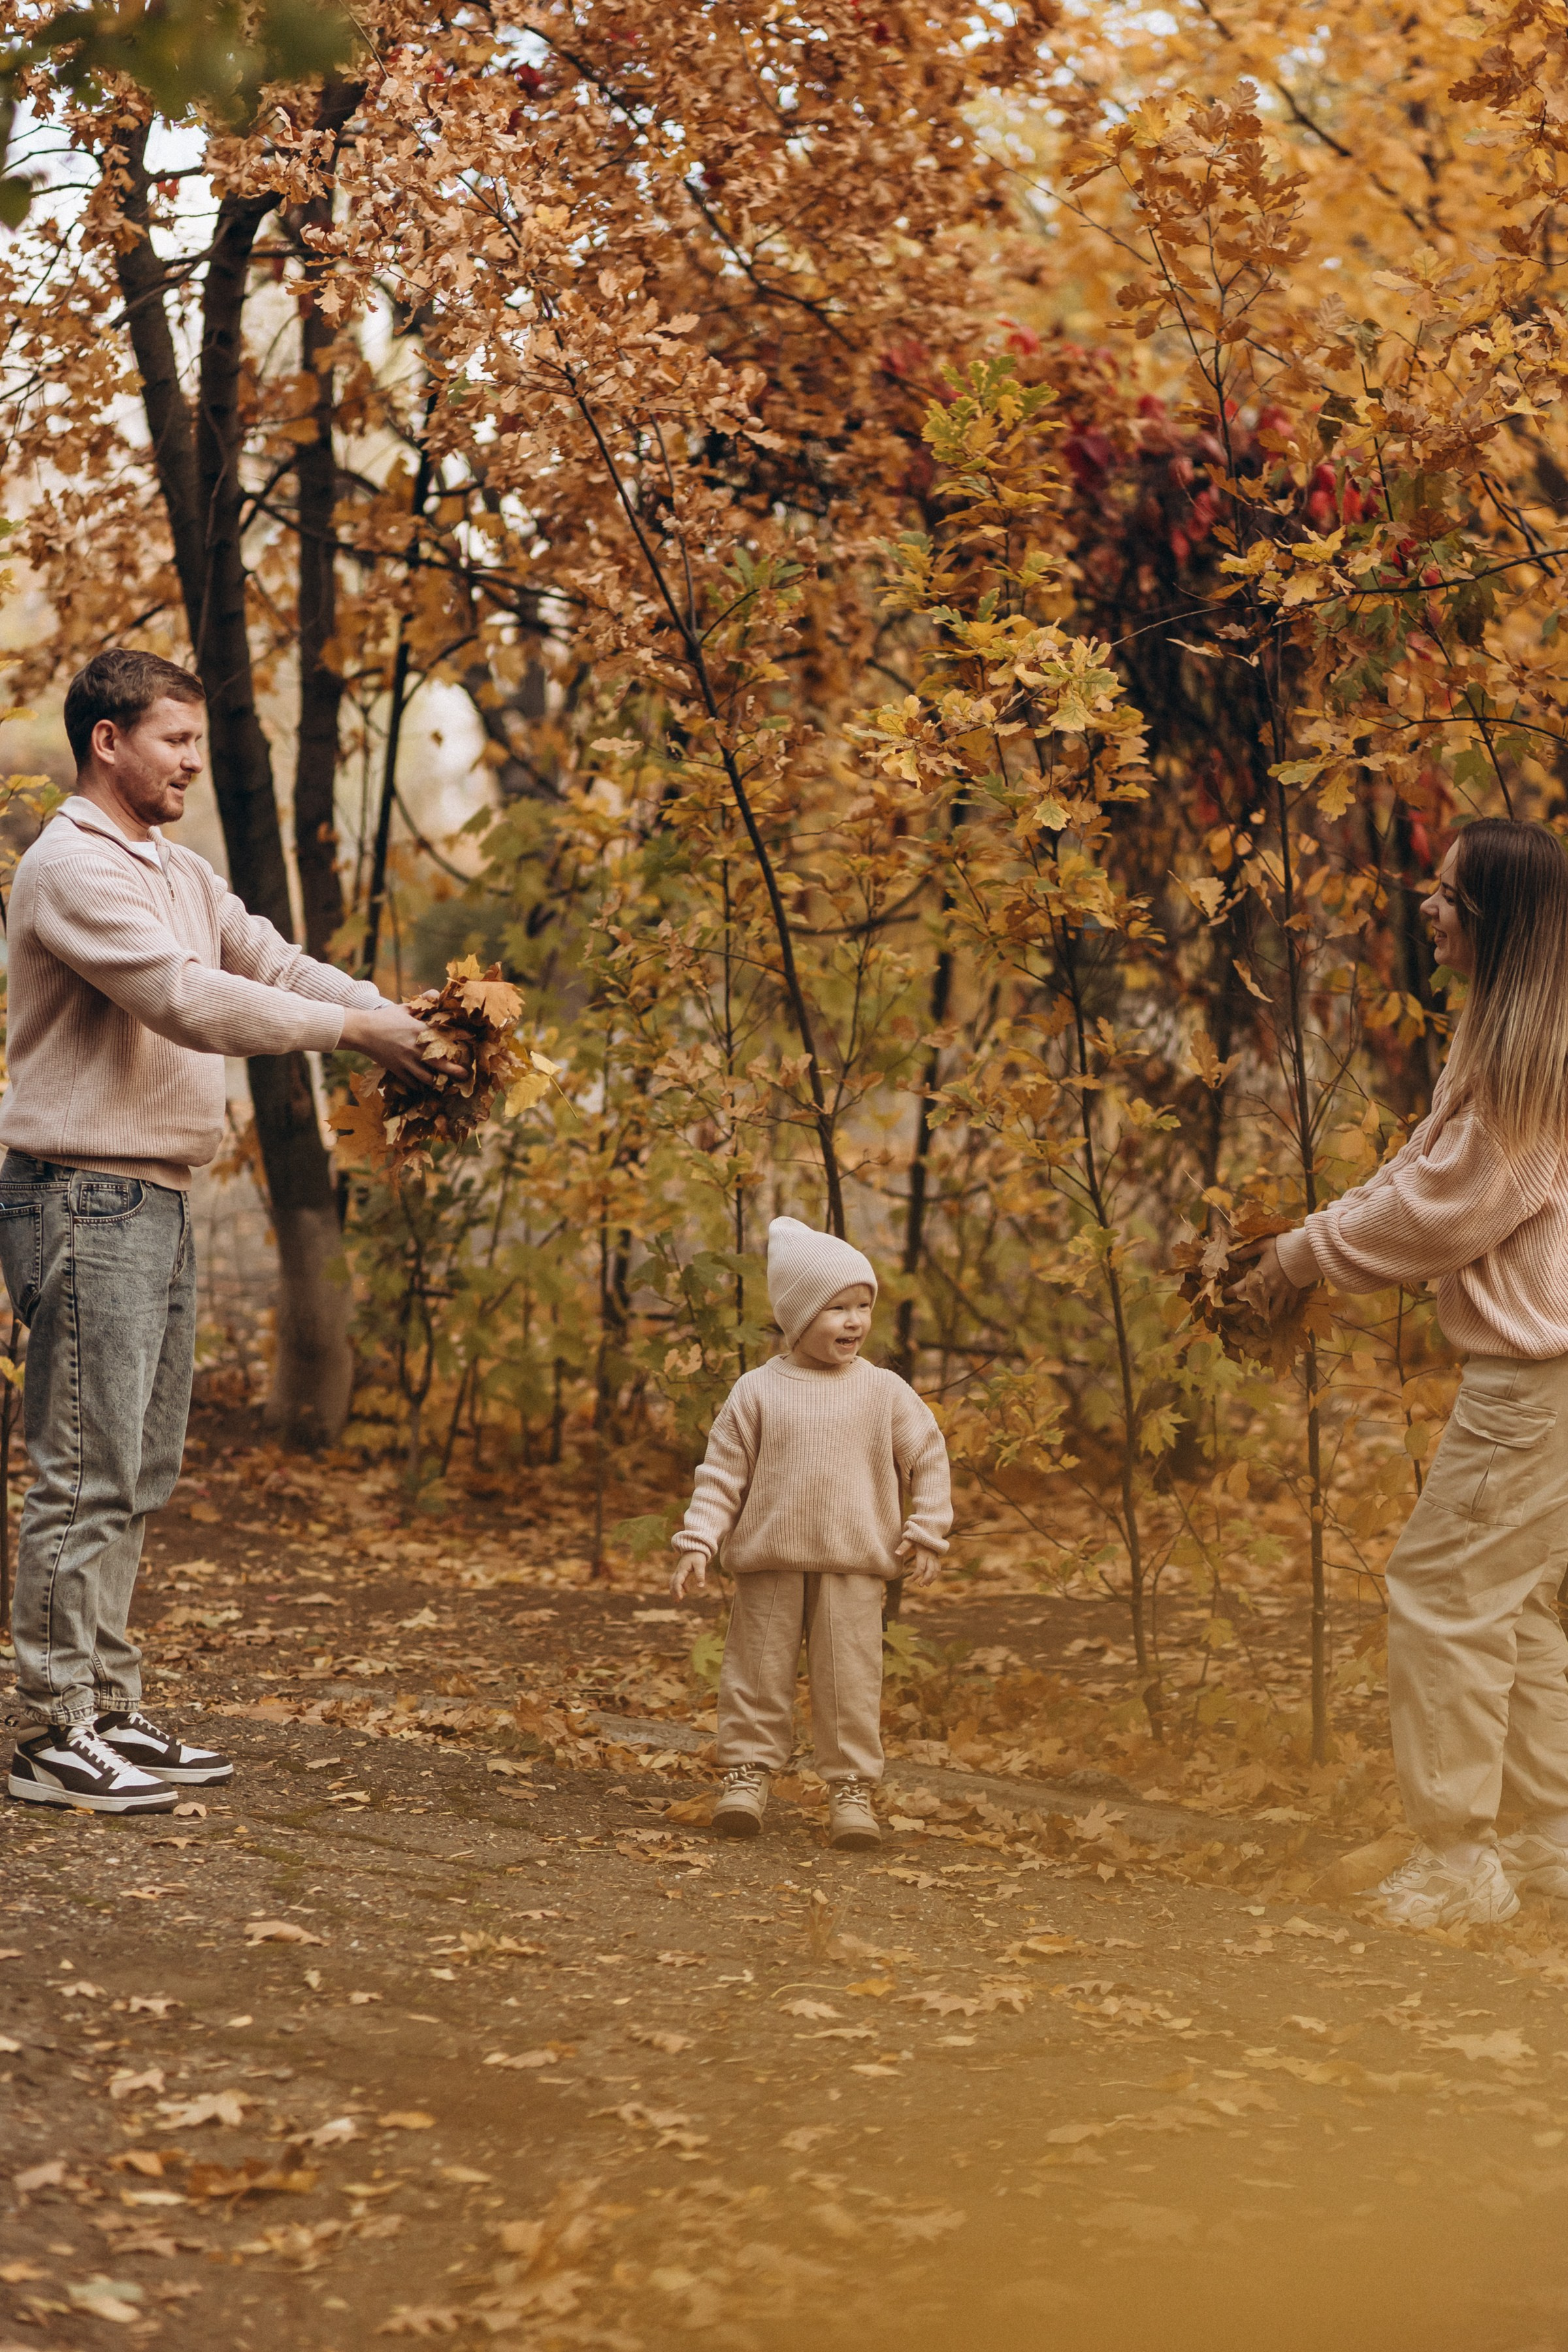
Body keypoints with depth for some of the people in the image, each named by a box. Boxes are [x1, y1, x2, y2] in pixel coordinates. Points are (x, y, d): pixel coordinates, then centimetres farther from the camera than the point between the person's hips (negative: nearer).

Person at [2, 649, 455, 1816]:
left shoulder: (178, 874, 18)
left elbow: (274, 963, 10)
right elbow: (187, 1000, -23)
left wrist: (406, 1018, -6)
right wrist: (350, 1031, -19)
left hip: (157, 1203, 10)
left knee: (138, 1474, 13)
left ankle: (111, 1710, 21)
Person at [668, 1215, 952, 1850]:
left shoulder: (885, 1392, 2)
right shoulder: (756, 1392, 0)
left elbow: (928, 1457, 9)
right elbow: (723, 1471, 2)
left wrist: (926, 1533, 4)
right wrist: (698, 1542, -5)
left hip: (855, 1567, 0)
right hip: (770, 1564, 0)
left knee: (850, 1682, 1)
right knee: (759, 1673, 6)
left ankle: (852, 1786, 9)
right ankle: (748, 1772, 17)